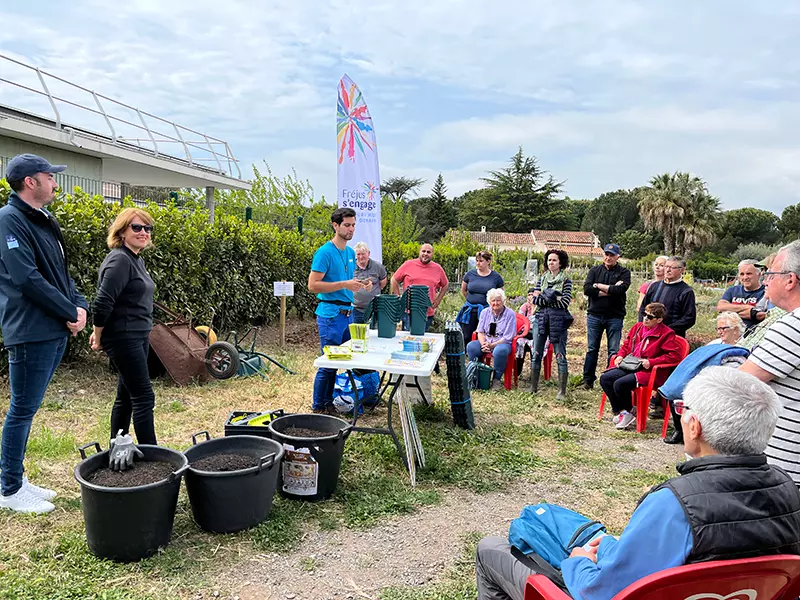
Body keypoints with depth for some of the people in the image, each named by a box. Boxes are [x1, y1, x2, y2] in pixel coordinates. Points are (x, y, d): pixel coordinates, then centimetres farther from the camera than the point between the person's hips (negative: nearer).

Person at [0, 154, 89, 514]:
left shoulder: (43, 221, 16)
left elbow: (61, 271, 17)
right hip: (30, 332, -9)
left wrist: (79, 305, 0)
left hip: (56, 330, 9)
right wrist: (71, 313, -14)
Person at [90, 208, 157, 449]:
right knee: (143, 397, -6)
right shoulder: (120, 260, -17)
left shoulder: (137, 259, 12)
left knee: (126, 395, 15)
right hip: (123, 338, -9)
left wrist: (100, 332, 19)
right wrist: (98, 338, -10)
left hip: (139, 337, 9)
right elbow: (102, 303, -22)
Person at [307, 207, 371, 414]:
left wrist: (361, 285, 4)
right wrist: (345, 284, -21)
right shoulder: (325, 252, -11)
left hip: (348, 313, 8)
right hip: (331, 314, -8)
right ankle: (318, 409, 9)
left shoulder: (351, 253, 15)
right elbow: (313, 285, -17)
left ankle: (329, 403, 23)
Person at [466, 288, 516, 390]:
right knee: (470, 346, -24)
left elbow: (508, 337, -11)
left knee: (499, 351, -39)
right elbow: (480, 332, 7)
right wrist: (483, 344, -14)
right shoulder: (485, 312, 6)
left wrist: (491, 345, -19)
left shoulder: (510, 314, -7)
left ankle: (497, 379, -19)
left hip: (503, 343, -4)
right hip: (486, 341, 4)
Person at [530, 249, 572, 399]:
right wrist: (554, 298, -9)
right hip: (541, 318, 4)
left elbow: (565, 302, -12)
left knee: (560, 356, -1)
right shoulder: (542, 278, 13)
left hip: (558, 320, -4)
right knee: (536, 354, 6)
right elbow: (535, 299, 2)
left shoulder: (566, 281, 0)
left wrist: (543, 298, -7)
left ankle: (562, 391, 6)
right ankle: (533, 388, 16)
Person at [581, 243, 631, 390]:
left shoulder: (624, 273, 3)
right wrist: (610, 291, -11)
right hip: (594, 315, 2)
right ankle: (588, 380, 15)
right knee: (592, 349, 7)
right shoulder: (595, 270, 9)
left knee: (614, 351, 2)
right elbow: (587, 289, -7)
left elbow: (620, 290, -16)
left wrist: (599, 286, -9)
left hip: (615, 317, -2)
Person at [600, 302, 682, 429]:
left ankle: (628, 413, -1)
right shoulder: (638, 327, 12)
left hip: (649, 371, -7)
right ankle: (619, 411, 2)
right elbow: (626, 344, 26)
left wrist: (651, 362, -20)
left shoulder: (666, 334, -8)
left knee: (620, 384, -28)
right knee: (605, 378, -12)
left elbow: (674, 356, -15)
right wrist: (620, 355, 5)